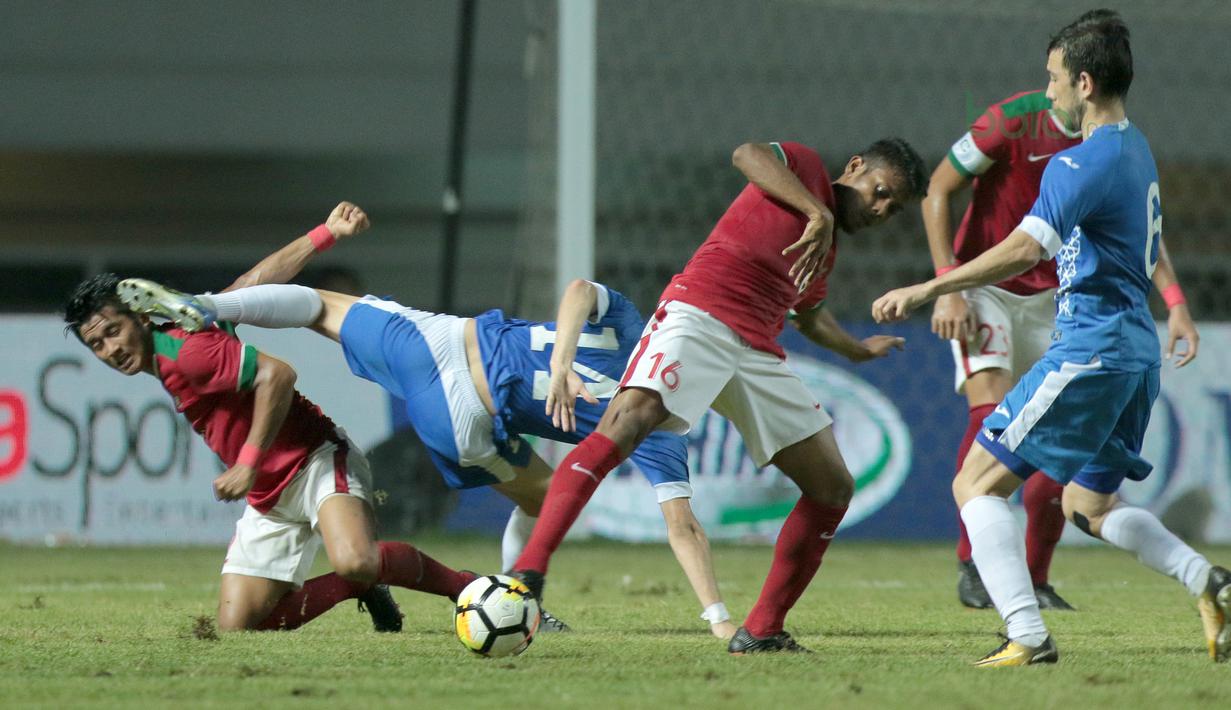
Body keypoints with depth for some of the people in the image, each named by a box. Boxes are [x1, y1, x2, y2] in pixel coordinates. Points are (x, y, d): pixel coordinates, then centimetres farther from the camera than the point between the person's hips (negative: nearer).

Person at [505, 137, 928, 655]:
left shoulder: (826, 247, 28)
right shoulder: (805, 168, 8)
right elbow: (748, 154, -16)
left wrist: (860, 350, 61)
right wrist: (818, 214, -21)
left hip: (757, 355, 9)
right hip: (698, 317, -9)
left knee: (834, 489, 4)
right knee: (624, 425, -31)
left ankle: (761, 631, 9)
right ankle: (528, 570, -41)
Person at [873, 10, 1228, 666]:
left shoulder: (1083, 164, -16)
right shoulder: (1136, 150, 14)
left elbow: (1024, 249, -29)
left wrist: (926, 290, -30)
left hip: (1090, 352, -10)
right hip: (1137, 351, 10)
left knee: (976, 485, -4)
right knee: (1090, 506, 22)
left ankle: (1028, 638, -14)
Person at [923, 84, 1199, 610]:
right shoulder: (1012, 122, -20)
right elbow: (936, 193, -13)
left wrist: (1175, 303, -5)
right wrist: (948, 289, -19)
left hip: (1047, 298, 5)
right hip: (983, 286, -5)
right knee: (991, 413, -23)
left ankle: (1034, 580, 11)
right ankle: (971, 563, -15)